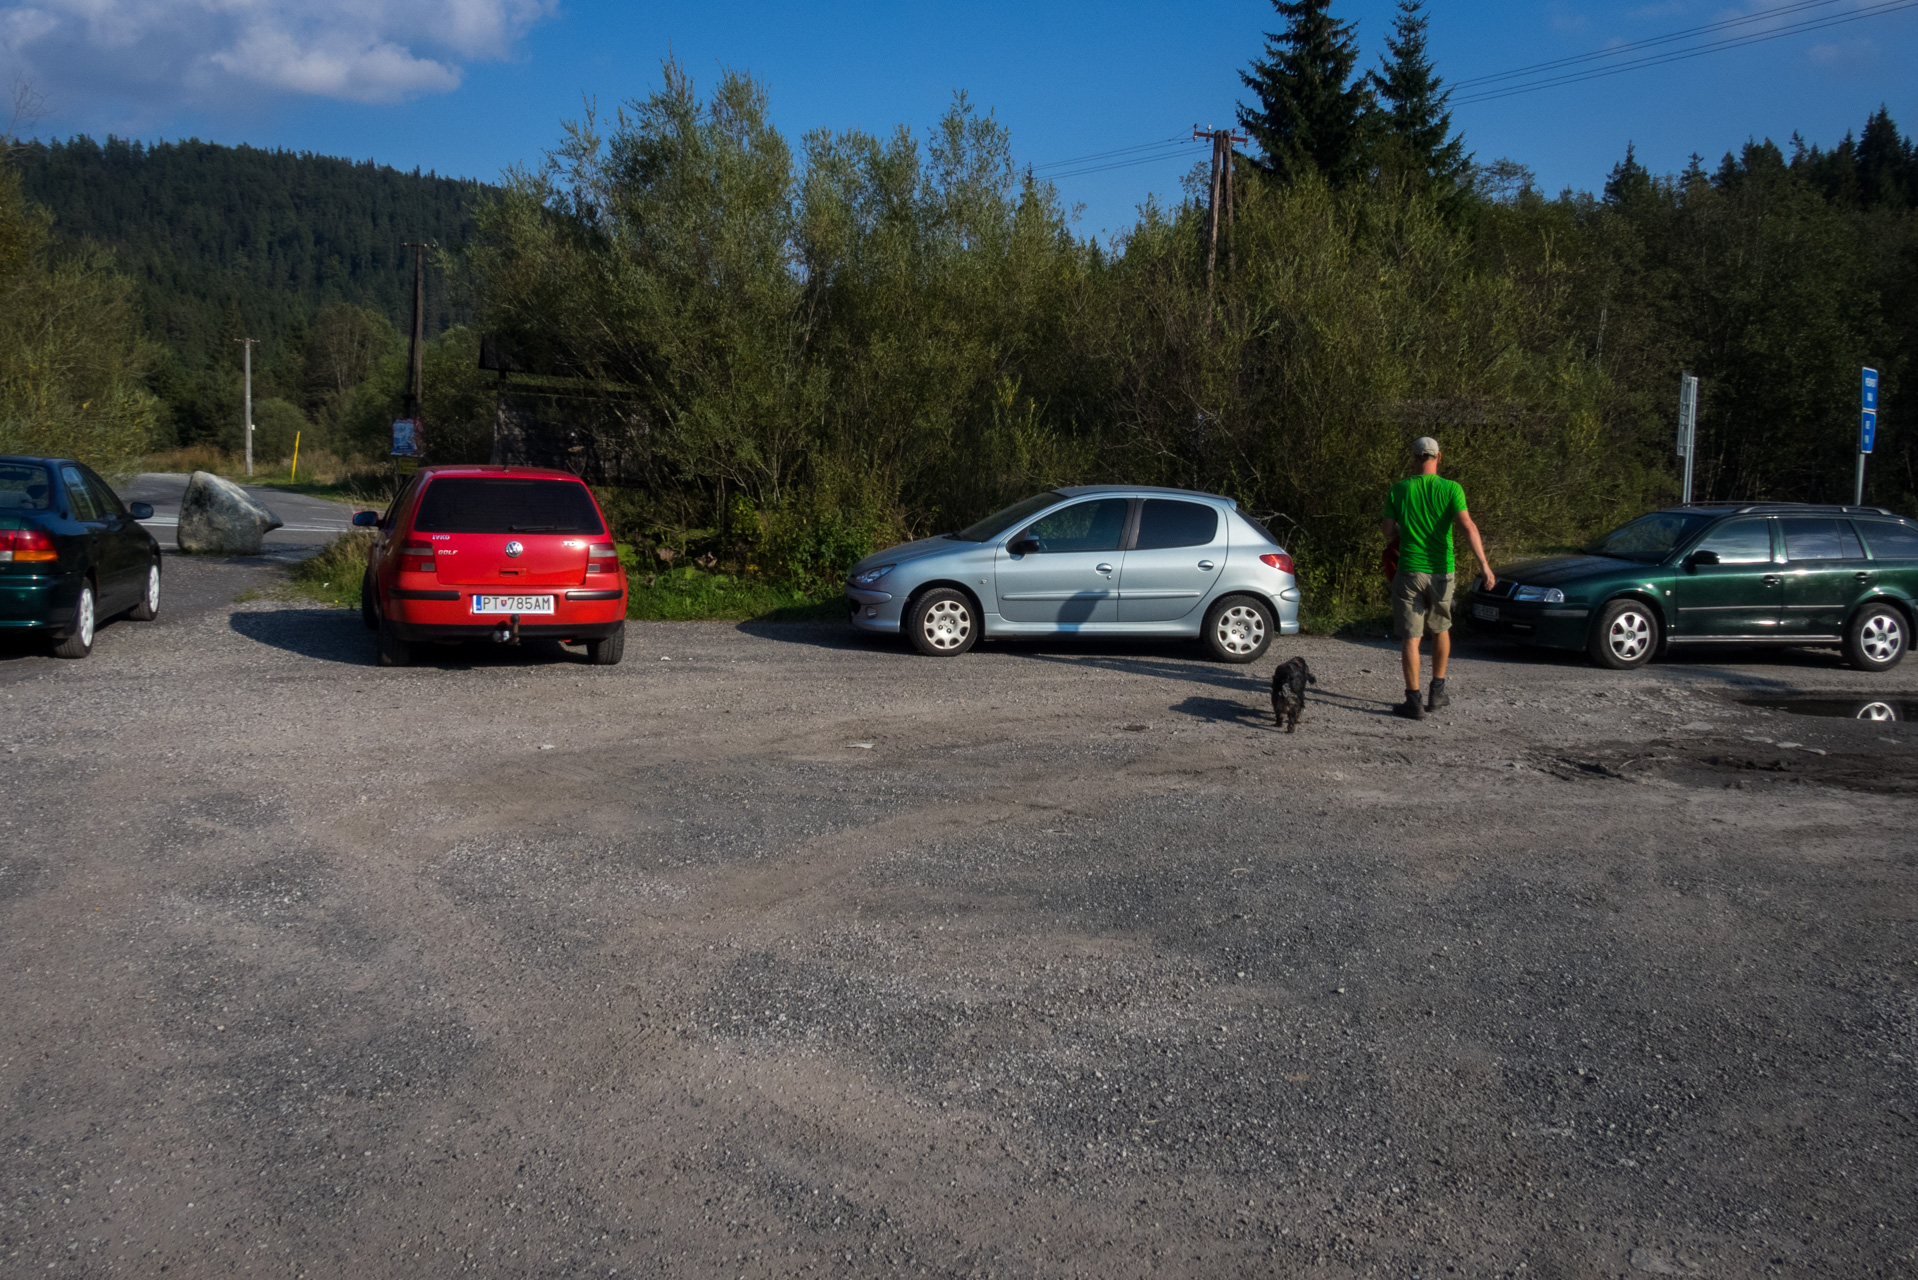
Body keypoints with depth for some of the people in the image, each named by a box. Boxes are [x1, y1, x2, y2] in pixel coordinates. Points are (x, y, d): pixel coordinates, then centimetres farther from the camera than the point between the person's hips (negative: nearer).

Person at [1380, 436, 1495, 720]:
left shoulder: (1399, 489, -1)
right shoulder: (1450, 489, -4)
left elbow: (1388, 533, 2)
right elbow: (1467, 526, -15)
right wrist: (1484, 564, -17)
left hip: (1409, 570, -1)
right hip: (1441, 571, 1)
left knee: (1411, 637, 0)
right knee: (1441, 630, 21)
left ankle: (1414, 702, -4)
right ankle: (1437, 692, 25)